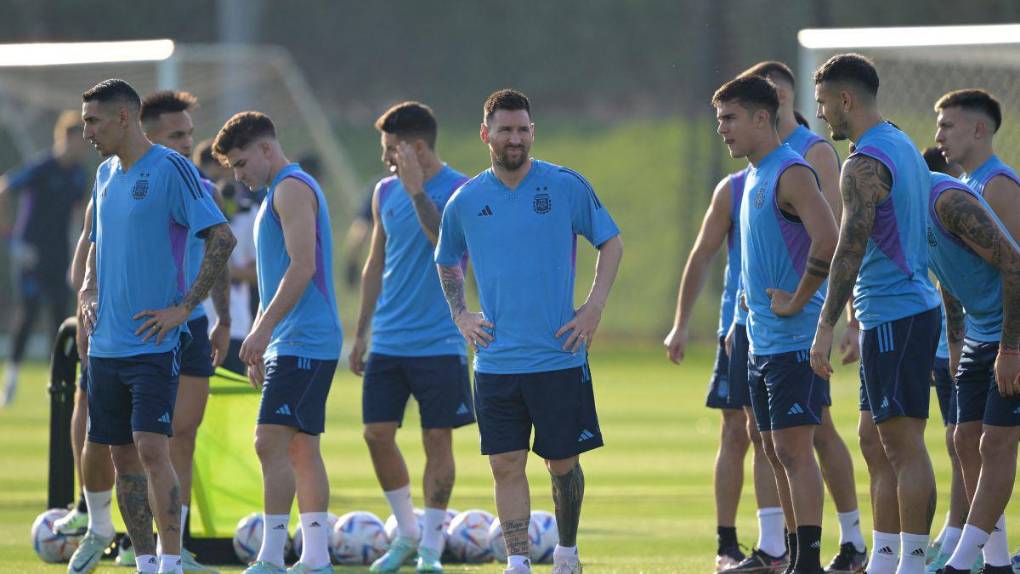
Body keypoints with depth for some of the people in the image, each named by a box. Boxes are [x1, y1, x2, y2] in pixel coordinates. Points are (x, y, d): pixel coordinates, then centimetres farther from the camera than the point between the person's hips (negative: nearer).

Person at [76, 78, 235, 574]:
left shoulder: (171, 169, -10)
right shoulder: (106, 175, 14)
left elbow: (222, 237, -13)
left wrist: (184, 307, -15)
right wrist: (87, 294, 8)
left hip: (154, 343, -8)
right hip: (106, 344, 8)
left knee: (151, 450, -14)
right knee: (123, 456, 7)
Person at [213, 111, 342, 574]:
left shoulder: (292, 188, -11)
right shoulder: (280, 192, 21)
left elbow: (302, 267, -20)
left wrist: (263, 328, -20)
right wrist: (260, 339, 24)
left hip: (301, 343, -10)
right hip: (291, 342, 10)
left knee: (271, 442, -14)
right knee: (301, 447, 9)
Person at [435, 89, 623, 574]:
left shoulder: (567, 186, -3)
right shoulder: (465, 201, 4)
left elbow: (611, 242, 7)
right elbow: (447, 262, 21)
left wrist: (594, 307, -3)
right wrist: (460, 315, 8)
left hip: (559, 356, -1)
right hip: (496, 361, 2)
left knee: (562, 462, 6)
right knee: (506, 465, -2)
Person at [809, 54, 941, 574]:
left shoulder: (865, 165, -15)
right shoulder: (904, 148, 16)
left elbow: (850, 249, -22)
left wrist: (825, 327, -22)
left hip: (893, 316, -10)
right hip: (914, 308, 10)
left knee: (904, 444, -8)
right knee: (875, 441, 13)